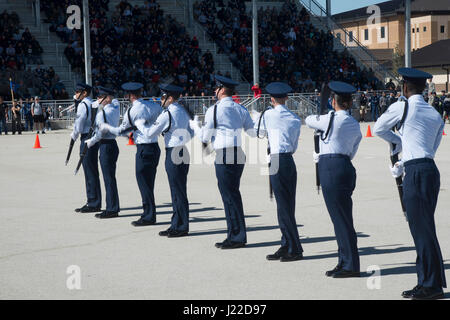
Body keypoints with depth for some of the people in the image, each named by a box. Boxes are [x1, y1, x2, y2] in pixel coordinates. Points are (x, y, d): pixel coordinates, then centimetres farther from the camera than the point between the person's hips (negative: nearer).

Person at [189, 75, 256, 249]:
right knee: (232, 194, 14)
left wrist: (194, 125, 17)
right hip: (239, 155, 7)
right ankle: (235, 235, 18)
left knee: (230, 196, -3)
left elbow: (205, 137, -2)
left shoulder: (214, 110, -7)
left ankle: (237, 237, -1)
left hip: (224, 157, -7)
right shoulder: (241, 109, 11)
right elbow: (253, 132, 12)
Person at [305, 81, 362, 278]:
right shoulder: (355, 125, 14)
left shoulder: (331, 119, -7)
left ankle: (351, 266, 0)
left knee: (342, 219, -4)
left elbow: (309, 121, 10)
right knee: (341, 217, 13)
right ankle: (344, 262, 19)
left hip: (331, 169, -8)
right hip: (345, 165, 8)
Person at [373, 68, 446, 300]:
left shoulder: (402, 107, -3)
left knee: (422, 228, -4)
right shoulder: (435, 115, 16)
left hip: (416, 173, -8)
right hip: (430, 168, 8)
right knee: (423, 228, 13)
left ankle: (432, 285, -1)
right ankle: (425, 282, 18)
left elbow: (378, 129, 8)